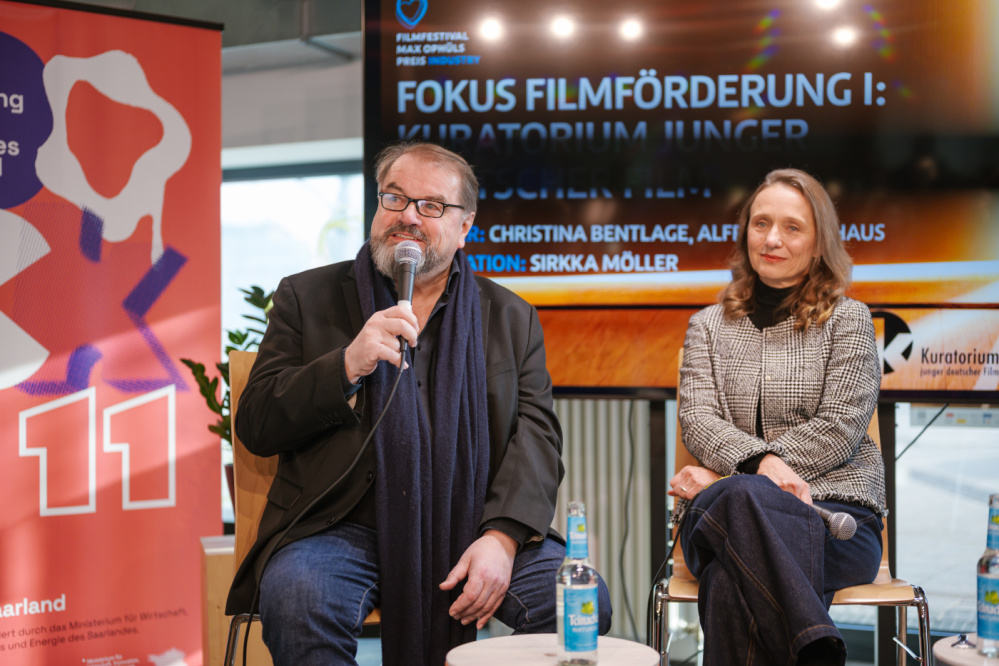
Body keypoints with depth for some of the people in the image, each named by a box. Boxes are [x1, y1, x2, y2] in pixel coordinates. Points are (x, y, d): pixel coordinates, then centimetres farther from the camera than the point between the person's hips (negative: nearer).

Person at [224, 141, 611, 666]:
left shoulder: (511, 318, 15)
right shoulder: (307, 298, 11)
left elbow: (536, 432, 5)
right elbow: (254, 426, 3)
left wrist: (502, 535, -13)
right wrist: (349, 364, -13)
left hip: (471, 528, 2)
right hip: (346, 529, -2)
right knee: (296, 598, -34)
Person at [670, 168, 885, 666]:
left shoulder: (848, 320, 12)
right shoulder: (708, 326, 20)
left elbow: (839, 429, -1)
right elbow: (697, 419, 5)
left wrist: (724, 476, -9)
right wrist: (761, 463, -19)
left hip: (837, 510, -1)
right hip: (731, 511, 2)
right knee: (742, 498, -39)